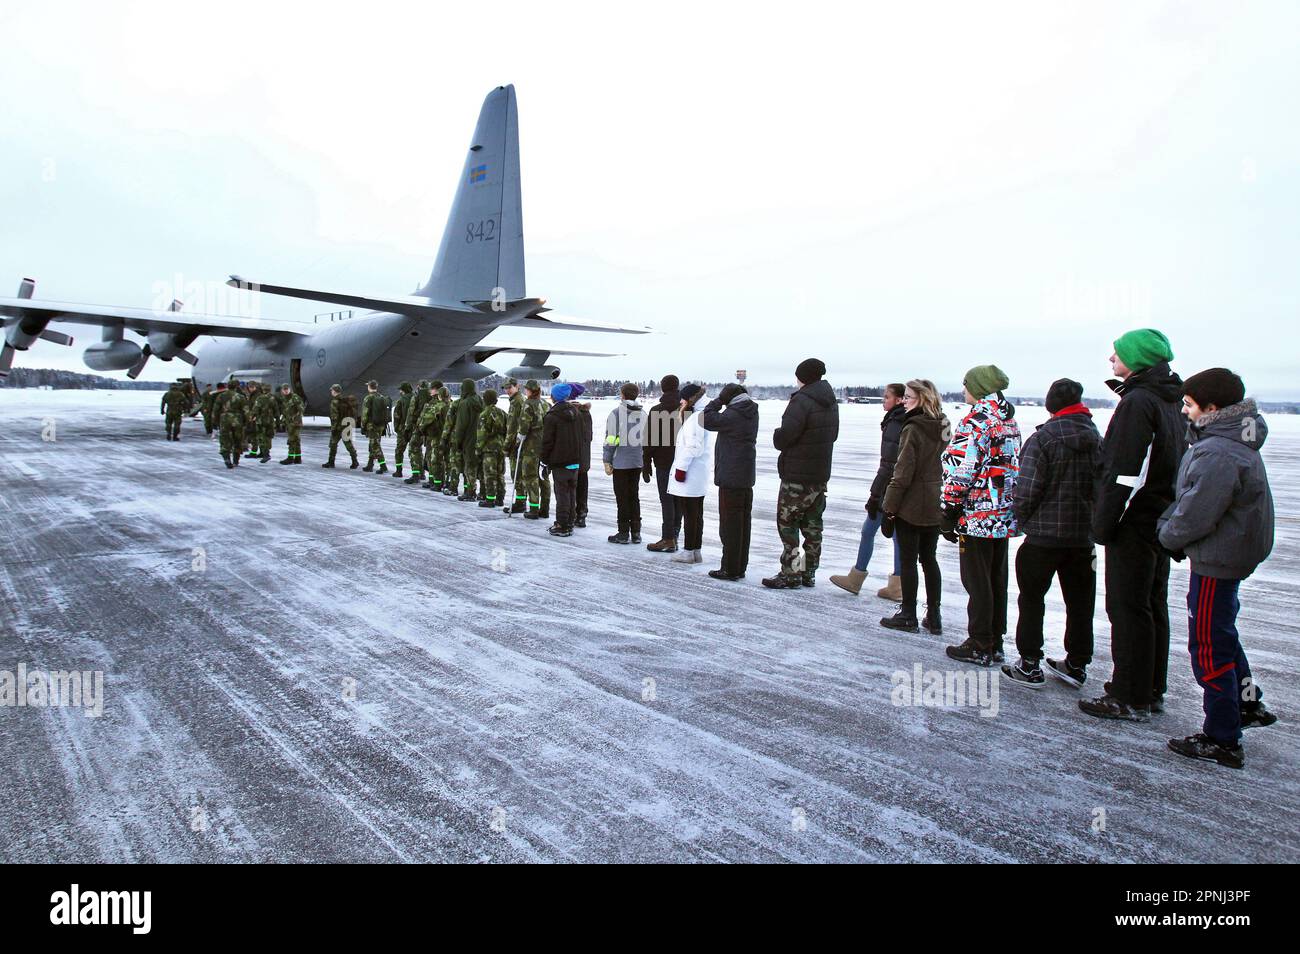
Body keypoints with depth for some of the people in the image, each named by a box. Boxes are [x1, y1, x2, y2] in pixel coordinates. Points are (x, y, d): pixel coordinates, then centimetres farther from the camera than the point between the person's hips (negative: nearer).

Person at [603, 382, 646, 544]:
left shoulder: (616, 413, -10)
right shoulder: (643, 414, 7)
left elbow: (611, 440, -11)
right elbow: (646, 439, 12)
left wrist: (607, 461, -5)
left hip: (621, 462, -5)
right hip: (637, 462, 5)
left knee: (622, 498, 2)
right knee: (634, 496, 13)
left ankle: (623, 533, 6)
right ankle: (636, 533, 16)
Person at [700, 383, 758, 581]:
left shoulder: (732, 415, -17)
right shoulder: (751, 413, 9)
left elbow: (708, 421, -12)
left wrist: (718, 399, -5)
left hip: (730, 477, -9)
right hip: (746, 477, 9)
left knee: (730, 522, -3)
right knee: (743, 522, 12)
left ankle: (730, 569, 2)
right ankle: (740, 567, 19)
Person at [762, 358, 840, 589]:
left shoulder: (802, 400, -18)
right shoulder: (831, 402, 10)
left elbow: (783, 436, -23)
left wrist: (777, 436, -2)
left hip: (797, 476, -8)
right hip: (821, 474, 8)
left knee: (787, 523, 0)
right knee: (812, 524, 14)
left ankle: (790, 574, 1)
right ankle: (809, 573, 21)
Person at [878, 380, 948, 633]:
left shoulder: (912, 429, -16)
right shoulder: (942, 428, 7)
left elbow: (903, 473, -18)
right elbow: (946, 467, 12)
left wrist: (889, 506, -13)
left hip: (911, 505, -7)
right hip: (935, 506, 7)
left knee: (907, 560, 3)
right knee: (929, 558, 15)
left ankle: (908, 616, 11)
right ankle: (934, 617, 19)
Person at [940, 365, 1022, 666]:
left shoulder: (976, 422, -16)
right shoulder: (1010, 422, 12)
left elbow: (961, 471, -19)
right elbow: (1015, 467, 18)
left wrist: (949, 510, -12)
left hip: (978, 517, -9)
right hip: (1005, 517, 9)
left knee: (977, 582, 0)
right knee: (997, 580, 14)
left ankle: (979, 646, 7)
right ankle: (995, 643, 24)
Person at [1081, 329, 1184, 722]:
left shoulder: (1137, 402, -17)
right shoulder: (1170, 403, 14)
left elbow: (1125, 474, -22)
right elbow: (1174, 466, 18)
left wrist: (1104, 524, -18)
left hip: (1135, 523, -10)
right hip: (1162, 521, 10)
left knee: (1127, 608, -3)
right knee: (1153, 605, 15)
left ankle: (1130, 699, 3)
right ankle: (1151, 691, 25)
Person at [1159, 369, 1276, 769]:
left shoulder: (1219, 454, -27)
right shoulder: (1233, 442, 9)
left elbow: (1196, 515, -26)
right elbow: (1186, 497, 14)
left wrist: (1169, 535, -8)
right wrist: (1171, 525, 3)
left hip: (1216, 560, -11)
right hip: (1233, 553, 11)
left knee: (1209, 646, -1)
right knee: (1222, 631, 27)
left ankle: (1222, 740, 9)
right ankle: (1247, 703, 41)